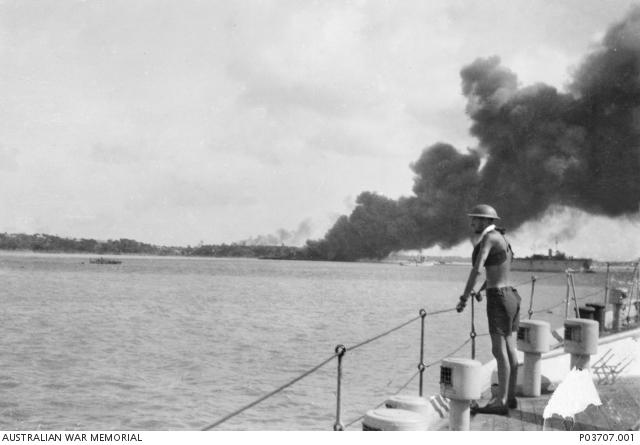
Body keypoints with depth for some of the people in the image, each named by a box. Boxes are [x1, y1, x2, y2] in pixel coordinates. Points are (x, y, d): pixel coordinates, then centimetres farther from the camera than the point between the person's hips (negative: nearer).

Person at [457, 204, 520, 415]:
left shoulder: (488, 238, -11)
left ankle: (501, 402, -7)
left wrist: (464, 298, -16)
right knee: (509, 350, 12)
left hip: (498, 299, -9)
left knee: (500, 351, -8)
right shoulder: (502, 240, 17)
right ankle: (510, 397, 19)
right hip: (512, 296, 9)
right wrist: (483, 288, 45)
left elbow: (476, 269, -20)